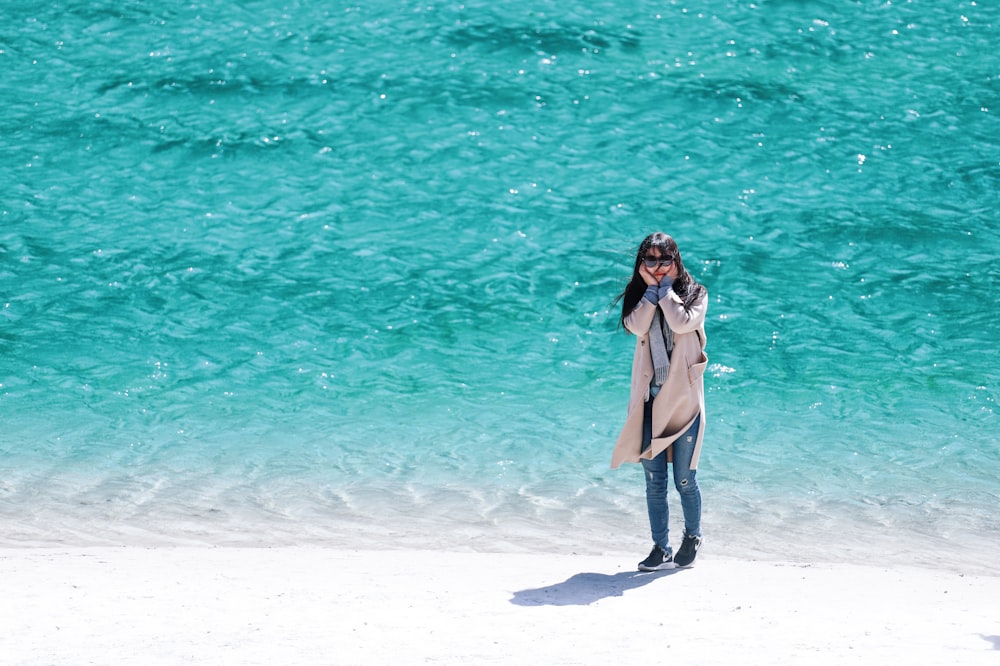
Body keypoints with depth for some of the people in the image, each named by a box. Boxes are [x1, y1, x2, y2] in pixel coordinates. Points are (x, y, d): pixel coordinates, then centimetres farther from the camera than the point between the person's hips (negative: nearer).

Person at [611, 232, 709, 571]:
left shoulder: (695, 294, 2)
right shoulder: (639, 297, 9)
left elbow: (682, 322, -17)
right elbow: (636, 326, -10)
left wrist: (666, 286, -7)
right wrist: (651, 288, -8)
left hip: (683, 399, -3)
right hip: (649, 400, 3)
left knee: (684, 479, 2)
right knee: (654, 481, 2)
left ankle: (693, 535, 25)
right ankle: (661, 550, 8)